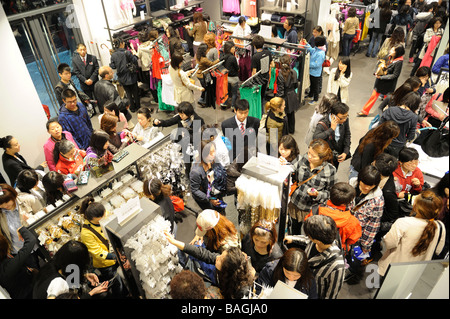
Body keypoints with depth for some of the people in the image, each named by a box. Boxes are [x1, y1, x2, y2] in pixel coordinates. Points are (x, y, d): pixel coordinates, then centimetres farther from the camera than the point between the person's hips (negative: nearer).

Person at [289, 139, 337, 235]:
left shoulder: (330, 170, -22)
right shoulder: (305, 158, -12)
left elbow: (329, 192, -10)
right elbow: (294, 172, 6)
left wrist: (317, 194, -28)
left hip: (311, 209, -4)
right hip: (295, 202, 4)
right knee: (295, 227, 29)